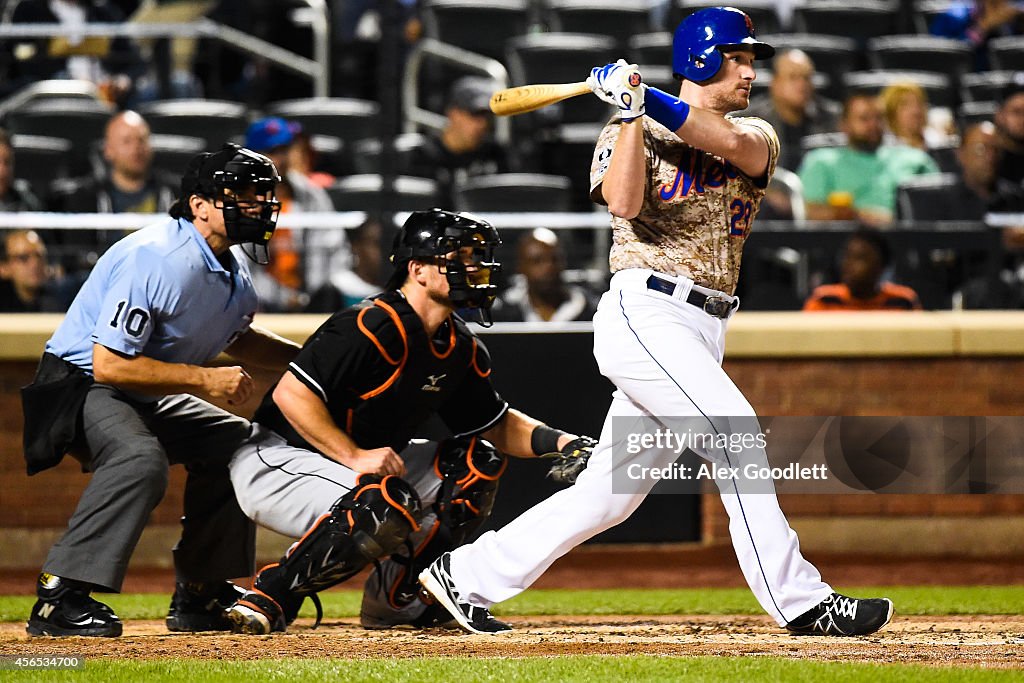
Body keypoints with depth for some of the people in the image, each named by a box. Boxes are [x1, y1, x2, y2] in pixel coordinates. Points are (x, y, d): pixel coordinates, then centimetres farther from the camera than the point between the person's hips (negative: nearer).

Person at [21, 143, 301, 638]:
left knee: (238, 443, 14)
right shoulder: (157, 260, -28)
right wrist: (205, 379, -27)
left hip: (147, 397, 10)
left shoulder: (232, 273, 2)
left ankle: (199, 596, 21)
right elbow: (109, 364, -30)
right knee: (140, 458, -35)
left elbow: (235, 338, 24)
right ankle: (58, 598, -33)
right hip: (79, 383, -10)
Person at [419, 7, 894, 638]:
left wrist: (651, 100, -18)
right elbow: (623, 201, -18)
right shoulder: (630, 133, 2)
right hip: (646, 315, -6)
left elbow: (732, 143, -12)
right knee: (735, 434, -19)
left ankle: (467, 575, 16)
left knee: (611, 491, 7)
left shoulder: (758, 137, 13)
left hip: (702, 334, 6)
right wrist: (631, 112, -18)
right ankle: (799, 602, -18)